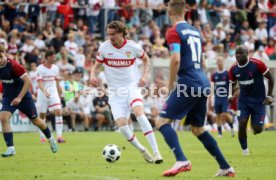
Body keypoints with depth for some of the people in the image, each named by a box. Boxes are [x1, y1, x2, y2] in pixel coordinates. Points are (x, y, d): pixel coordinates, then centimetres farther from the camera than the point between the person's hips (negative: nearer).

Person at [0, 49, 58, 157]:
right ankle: (11, 148, -13)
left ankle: (50, 139, 37)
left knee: (35, 120, 11)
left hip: (23, 96, -5)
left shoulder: (13, 65, -26)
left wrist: (19, 97, -28)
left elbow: (28, 81, -25)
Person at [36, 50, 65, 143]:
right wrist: (45, 91, -32)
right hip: (42, 94, -3)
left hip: (53, 93, 3)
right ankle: (42, 137, 19)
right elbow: (39, 83, -16)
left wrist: (59, 93, 18)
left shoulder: (55, 68, 6)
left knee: (58, 112, -14)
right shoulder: (40, 68, -8)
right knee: (42, 115, 5)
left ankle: (59, 136, -15)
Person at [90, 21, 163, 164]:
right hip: (115, 91, 2)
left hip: (132, 86, -2)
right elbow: (97, 65, 9)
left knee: (138, 112, -30)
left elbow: (146, 59, 14)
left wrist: (144, 75, -2)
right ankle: (143, 151, 11)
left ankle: (156, 152, -29)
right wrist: (93, 75, -14)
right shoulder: (104, 47, -2)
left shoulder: (133, 47, -5)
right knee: (121, 124, -14)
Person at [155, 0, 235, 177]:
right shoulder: (195, 31, 18)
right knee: (198, 129, 19)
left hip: (188, 83, -8)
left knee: (163, 121, -6)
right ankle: (226, 167, 17)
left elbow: (176, 59, -18)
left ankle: (181, 161, -24)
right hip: (203, 83, 8)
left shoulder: (174, 32, -6)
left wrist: (171, 83, -7)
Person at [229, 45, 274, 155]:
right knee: (242, 124, -15)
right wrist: (231, 96, -6)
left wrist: (269, 96, -11)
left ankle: (255, 125, 34)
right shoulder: (233, 69, -5)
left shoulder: (257, 64, -18)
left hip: (259, 100, -3)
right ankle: (244, 150, 3)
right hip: (243, 100, 3)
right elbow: (233, 84, 13)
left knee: (257, 129, -5)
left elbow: (270, 78, -7)